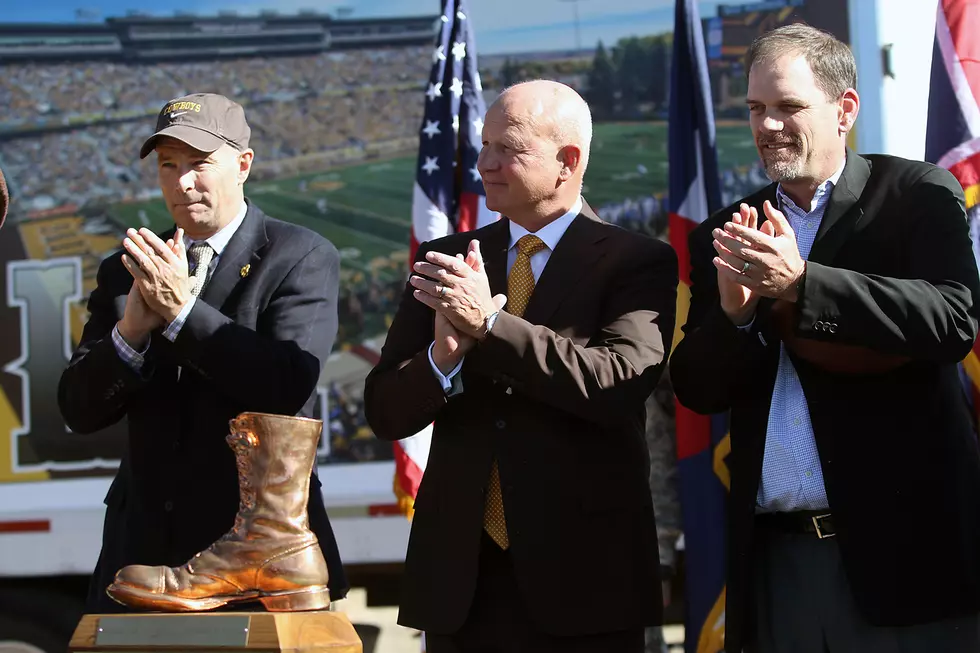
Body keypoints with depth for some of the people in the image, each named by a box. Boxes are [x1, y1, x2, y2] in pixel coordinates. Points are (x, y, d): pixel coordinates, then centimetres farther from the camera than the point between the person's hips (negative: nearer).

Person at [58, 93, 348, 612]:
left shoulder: (303, 257, -3)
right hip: (146, 547, 4)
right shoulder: (126, 271, 9)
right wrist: (131, 331, -15)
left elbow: (289, 387, -18)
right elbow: (79, 412, 3)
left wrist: (182, 310, -21)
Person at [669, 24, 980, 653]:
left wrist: (799, 283, -21)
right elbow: (696, 389, 10)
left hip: (904, 544, -4)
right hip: (778, 558, 4)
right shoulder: (724, 239, 13)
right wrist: (733, 312, -10)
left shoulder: (921, 195, 1)